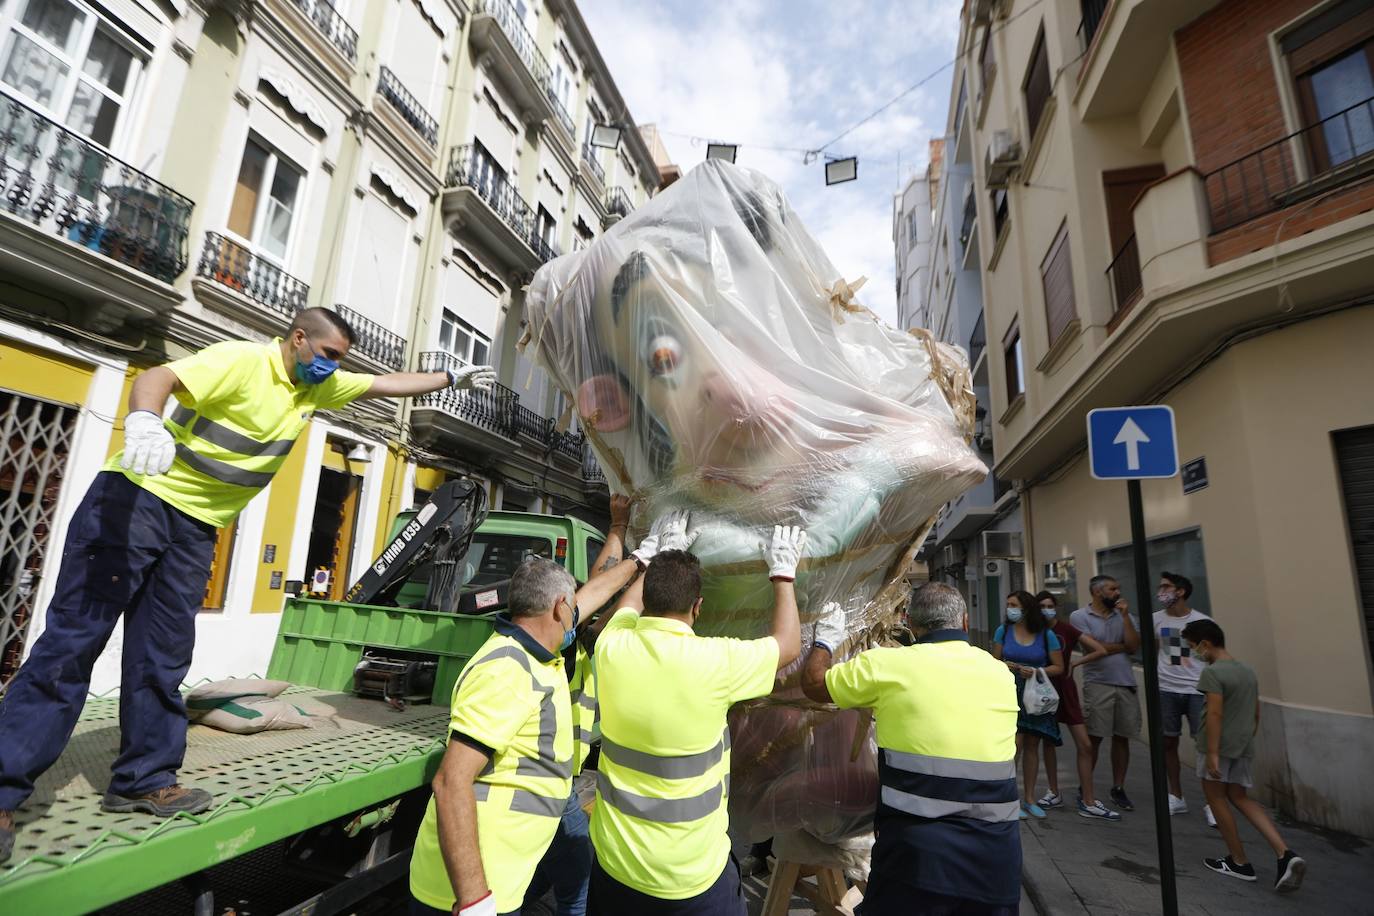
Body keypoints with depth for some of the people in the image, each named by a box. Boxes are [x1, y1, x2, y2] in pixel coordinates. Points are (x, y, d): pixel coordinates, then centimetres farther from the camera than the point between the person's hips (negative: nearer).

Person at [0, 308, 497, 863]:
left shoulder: (319, 387, 8)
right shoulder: (241, 360, -14)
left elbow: (388, 384, 16)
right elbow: (158, 377, -29)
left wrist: (452, 378, 15)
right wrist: (144, 419, -50)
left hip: (196, 527, 7)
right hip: (140, 498, -7)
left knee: (163, 656, 8)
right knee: (73, 639, -7)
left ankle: (145, 780, 15)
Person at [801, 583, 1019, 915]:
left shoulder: (887, 665, -10)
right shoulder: (1000, 673, 4)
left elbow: (813, 682, 2)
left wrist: (824, 639, 20)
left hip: (918, 849, -4)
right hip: (997, 853, 4)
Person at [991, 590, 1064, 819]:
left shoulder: (1046, 635, -2)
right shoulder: (1003, 631, 0)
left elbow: (1059, 667, 0)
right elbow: (995, 662, 7)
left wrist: (1037, 671, -16)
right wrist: (1005, 665, -14)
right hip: (1010, 692, -1)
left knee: (1032, 746, 10)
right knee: (1015, 743, -10)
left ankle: (1029, 798, 23)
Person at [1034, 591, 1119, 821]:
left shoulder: (1066, 629, -6)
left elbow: (1101, 650, -10)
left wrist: (1074, 662, -8)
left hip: (1065, 690, -2)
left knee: (1085, 745, -5)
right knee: (1047, 742, 11)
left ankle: (1088, 802, 3)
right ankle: (1054, 793, 25)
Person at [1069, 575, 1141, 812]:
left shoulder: (1122, 615, 10)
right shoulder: (1079, 616, -3)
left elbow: (1134, 646, -3)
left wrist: (1125, 616, -7)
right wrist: (1122, 646, -1)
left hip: (1126, 684, 4)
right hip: (1098, 684, -4)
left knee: (1122, 738, 10)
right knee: (1093, 738, 1)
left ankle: (1118, 789, 23)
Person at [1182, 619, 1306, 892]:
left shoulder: (1212, 672, -18)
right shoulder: (1249, 671, 8)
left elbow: (1215, 714, -23)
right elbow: (1256, 714, 15)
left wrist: (1212, 753, -19)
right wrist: (1247, 740, 26)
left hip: (1220, 746, -8)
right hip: (1243, 747, 8)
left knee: (1216, 798, 9)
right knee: (1239, 798, 18)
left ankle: (1239, 862, 18)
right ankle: (1285, 854, 4)